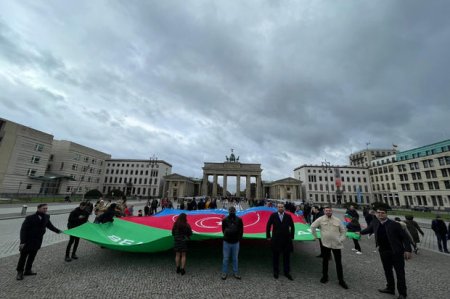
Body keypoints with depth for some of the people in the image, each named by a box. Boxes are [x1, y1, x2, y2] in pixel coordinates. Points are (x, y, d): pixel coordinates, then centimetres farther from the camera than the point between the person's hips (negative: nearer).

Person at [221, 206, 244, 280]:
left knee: (235, 259, 15)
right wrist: (226, 235, -2)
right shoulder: (225, 220, -7)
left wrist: (239, 238, 0)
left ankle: (235, 273, 30)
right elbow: (223, 229, 5)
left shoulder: (239, 220, -6)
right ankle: (224, 273, 25)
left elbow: (241, 230, 3)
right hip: (227, 242, -1)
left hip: (235, 242, 1)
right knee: (225, 258, 10)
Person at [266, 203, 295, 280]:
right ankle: (276, 272, 28)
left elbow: (292, 227, 8)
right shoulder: (273, 215, -7)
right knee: (275, 256, 11)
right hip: (276, 239, -1)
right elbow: (268, 226, -1)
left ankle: (287, 272, 28)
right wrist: (268, 236, -1)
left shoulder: (288, 216, -2)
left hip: (286, 239, 1)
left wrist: (291, 236, 5)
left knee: (286, 257, 11)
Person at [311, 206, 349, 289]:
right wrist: (315, 236, 3)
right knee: (325, 261, 13)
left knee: (338, 262, 7)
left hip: (336, 244, 1)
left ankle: (341, 280, 22)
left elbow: (343, 230, 9)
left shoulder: (337, 220, -2)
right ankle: (325, 276, 30)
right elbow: (313, 226, -1)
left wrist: (341, 239, 0)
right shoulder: (320, 219, -8)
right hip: (326, 243, 0)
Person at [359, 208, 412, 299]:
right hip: (383, 252, 5)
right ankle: (390, 288, 37)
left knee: (400, 273, 7)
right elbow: (369, 229, 15)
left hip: (396, 252, -5)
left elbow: (405, 237, -13)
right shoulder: (375, 223, -3)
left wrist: (407, 250, -18)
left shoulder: (394, 224, -17)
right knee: (387, 271, 19)